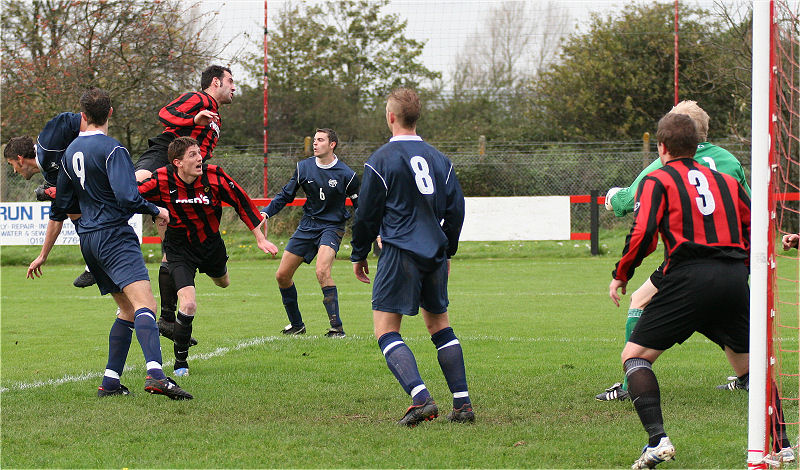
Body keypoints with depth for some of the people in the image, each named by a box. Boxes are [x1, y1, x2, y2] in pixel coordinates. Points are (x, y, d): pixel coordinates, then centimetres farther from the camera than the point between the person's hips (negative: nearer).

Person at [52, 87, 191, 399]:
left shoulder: (70, 152, 15)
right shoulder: (111, 149, -11)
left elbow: (60, 207, 23)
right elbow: (127, 198, -22)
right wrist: (156, 211, -4)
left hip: (87, 239, 8)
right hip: (114, 235, -8)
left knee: (127, 309, 15)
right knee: (145, 304, -22)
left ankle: (110, 382, 8)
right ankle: (155, 374, -43)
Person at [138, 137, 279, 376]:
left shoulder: (214, 176, -21)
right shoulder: (162, 181, -25)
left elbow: (242, 202, -9)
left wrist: (260, 238, -7)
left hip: (210, 242, 3)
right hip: (180, 250, -3)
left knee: (223, 283, 29)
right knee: (188, 305, -19)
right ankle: (180, 362, 0)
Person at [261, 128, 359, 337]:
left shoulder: (346, 175, -10)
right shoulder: (304, 167, 0)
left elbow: (361, 208, -1)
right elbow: (286, 195, 11)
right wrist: (266, 213, -3)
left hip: (332, 226, -5)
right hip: (307, 226, 5)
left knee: (322, 271, -30)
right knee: (282, 276, 3)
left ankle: (337, 327, -24)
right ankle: (296, 324, 24)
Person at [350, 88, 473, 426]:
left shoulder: (381, 160, -7)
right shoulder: (438, 159, 9)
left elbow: (367, 214, -4)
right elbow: (455, 210, 12)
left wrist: (359, 255, 10)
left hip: (400, 253, -6)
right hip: (435, 254, 6)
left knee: (386, 331, -5)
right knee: (439, 325, 18)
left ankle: (421, 398, -23)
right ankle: (463, 403, 13)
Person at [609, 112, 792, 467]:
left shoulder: (657, 180, 8)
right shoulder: (726, 181, 22)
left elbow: (643, 235, -5)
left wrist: (620, 275, 7)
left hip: (689, 278, -5)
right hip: (735, 278, 5)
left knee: (635, 355, 2)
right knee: (748, 364, 21)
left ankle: (658, 439, -16)